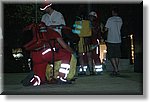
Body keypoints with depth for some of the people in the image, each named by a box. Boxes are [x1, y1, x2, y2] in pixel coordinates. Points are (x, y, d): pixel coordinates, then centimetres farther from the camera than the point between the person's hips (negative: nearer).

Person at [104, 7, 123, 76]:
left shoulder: (110, 19, -9)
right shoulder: (120, 20, 6)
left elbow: (106, 29, -7)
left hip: (111, 40, -5)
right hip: (118, 40, 5)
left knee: (111, 56, -1)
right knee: (117, 56, 12)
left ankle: (116, 70, -10)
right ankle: (115, 69, 15)